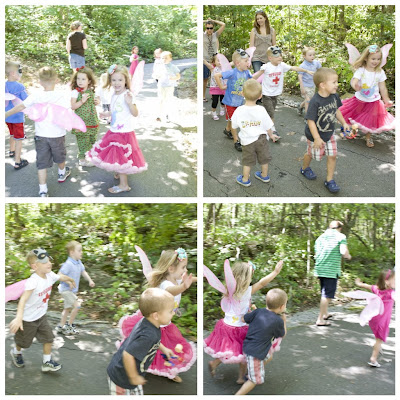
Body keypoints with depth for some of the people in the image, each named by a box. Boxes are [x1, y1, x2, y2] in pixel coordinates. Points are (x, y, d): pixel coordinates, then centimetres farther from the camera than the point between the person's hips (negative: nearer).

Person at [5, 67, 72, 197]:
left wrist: (5, 114, 0)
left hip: (41, 135, 1)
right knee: (60, 156, 25)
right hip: (57, 134, 0)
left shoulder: (36, 96, -7)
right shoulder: (62, 96, -10)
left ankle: (43, 191, 1)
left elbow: (20, 107, -7)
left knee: (42, 162, 5)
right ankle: (62, 174, 52)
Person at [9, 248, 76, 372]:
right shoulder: (32, 281, -36)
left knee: (48, 338, 6)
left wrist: (70, 280, 33)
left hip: (41, 316, 6)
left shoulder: (50, 275, -12)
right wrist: (19, 318, -59)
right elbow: (23, 299, -47)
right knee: (24, 342, 17)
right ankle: (16, 352, 49)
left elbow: (61, 276, 12)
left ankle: (47, 363, 23)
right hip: (28, 319, -6)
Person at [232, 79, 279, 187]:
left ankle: (245, 180, 30)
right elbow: (268, 127, -8)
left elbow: (233, 127, -7)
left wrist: (235, 135, 15)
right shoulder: (261, 110, -19)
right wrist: (271, 135, 12)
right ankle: (264, 176, 40)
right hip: (261, 138, 1)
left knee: (247, 161, 16)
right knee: (264, 158, 22)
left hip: (247, 140, -1)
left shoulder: (239, 110, -20)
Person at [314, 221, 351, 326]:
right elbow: (343, 252, -17)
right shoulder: (340, 236, -2)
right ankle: (320, 319, -3)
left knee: (325, 293, 22)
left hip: (320, 269, 7)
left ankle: (325, 314, 36)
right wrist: (348, 256, 6)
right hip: (331, 270, -7)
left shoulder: (320, 237, 15)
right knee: (327, 295, -3)